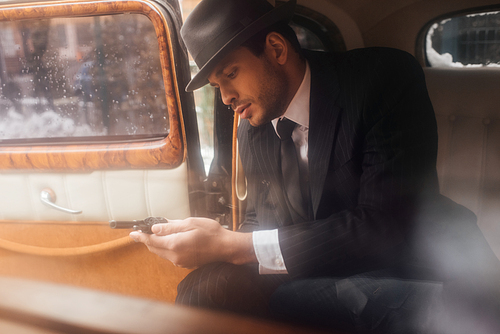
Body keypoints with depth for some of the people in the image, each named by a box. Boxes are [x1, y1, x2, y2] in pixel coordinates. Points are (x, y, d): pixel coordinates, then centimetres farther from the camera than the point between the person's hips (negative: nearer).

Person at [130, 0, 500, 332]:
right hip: (313, 276, 4)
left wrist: (235, 246, -24)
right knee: (205, 287, -23)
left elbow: (385, 226, -21)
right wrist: (218, 244, -9)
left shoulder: (386, 76, -13)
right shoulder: (251, 128, 7)